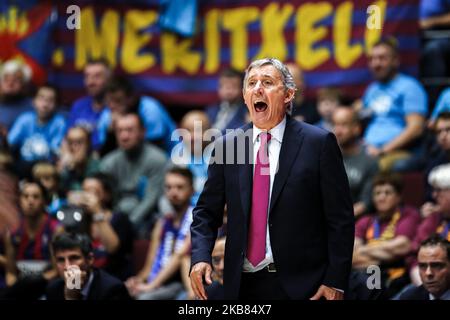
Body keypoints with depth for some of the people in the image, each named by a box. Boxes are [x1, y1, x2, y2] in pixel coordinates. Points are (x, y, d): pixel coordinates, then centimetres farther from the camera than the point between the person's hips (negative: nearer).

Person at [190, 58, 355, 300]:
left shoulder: (318, 143, -4)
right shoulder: (226, 145, 7)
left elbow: (340, 217, -5)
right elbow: (207, 211, 10)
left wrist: (335, 281, -11)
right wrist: (200, 257, -9)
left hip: (300, 285, -3)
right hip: (243, 285, 3)